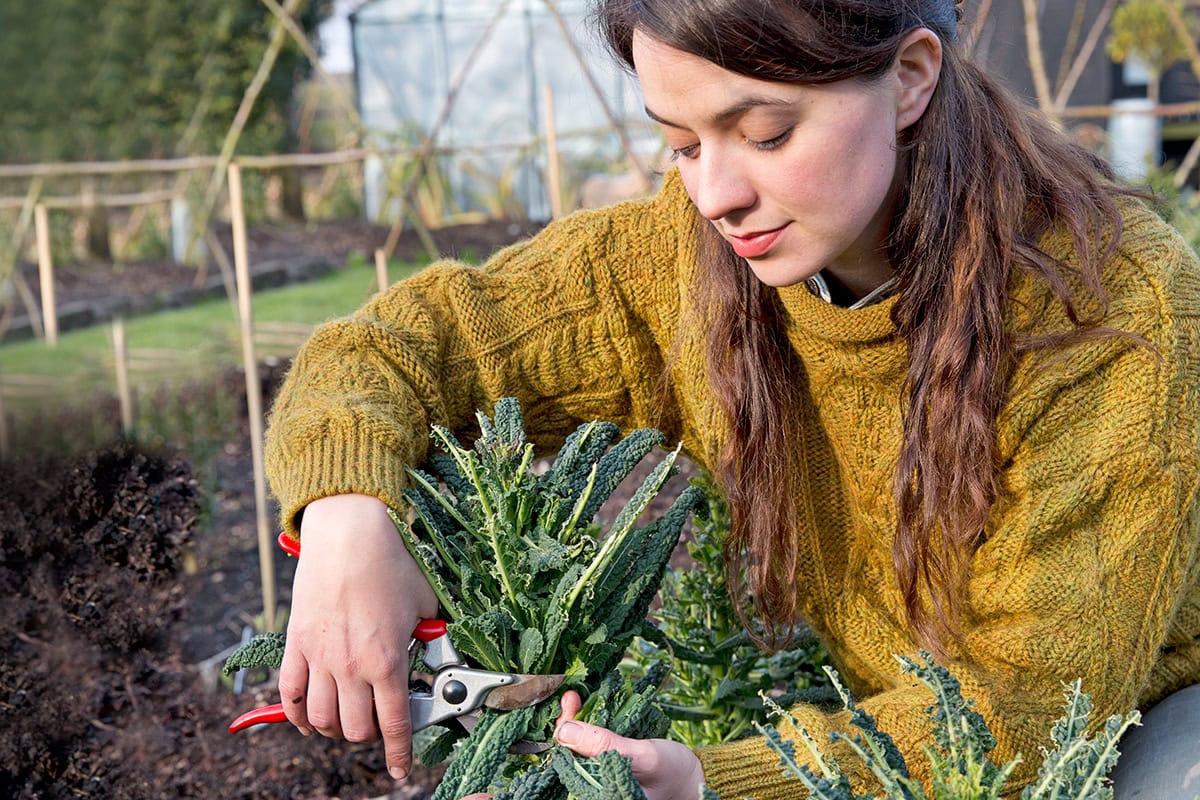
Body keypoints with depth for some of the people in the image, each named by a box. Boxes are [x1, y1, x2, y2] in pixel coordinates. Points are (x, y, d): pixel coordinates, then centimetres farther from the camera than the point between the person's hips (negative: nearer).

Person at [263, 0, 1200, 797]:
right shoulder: (689, 258, -15)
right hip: (867, 712, 3)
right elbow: (414, 338, -8)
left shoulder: (1120, 306, -27)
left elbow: (1037, 690, -26)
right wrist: (345, 507, -31)